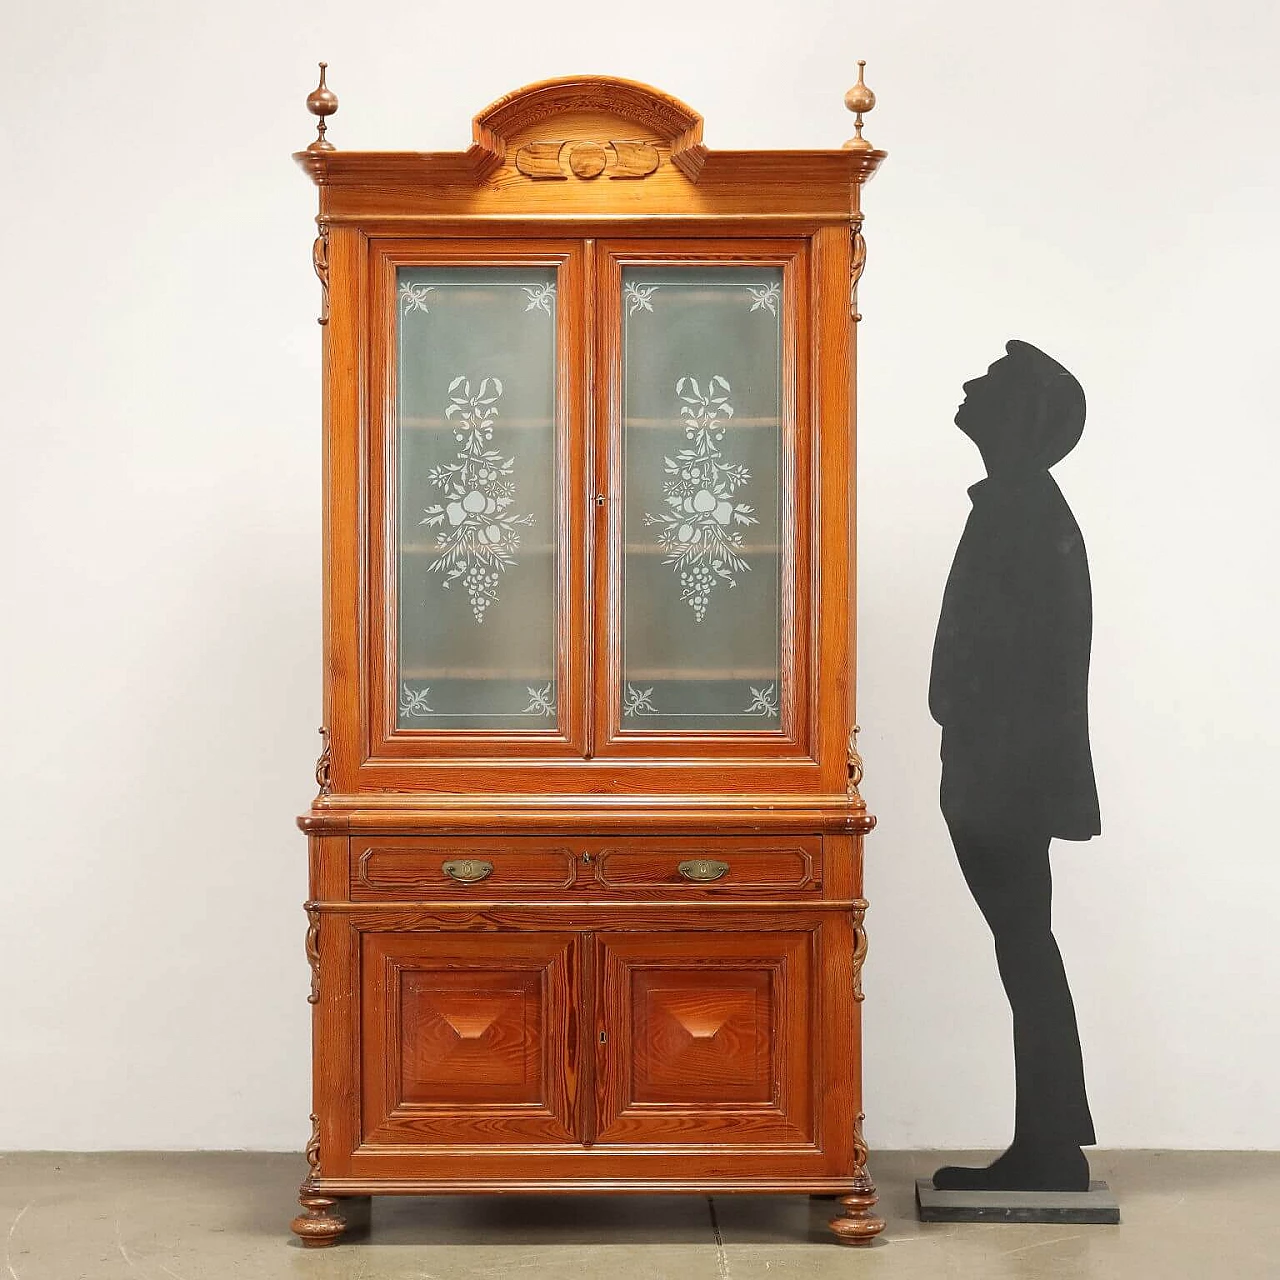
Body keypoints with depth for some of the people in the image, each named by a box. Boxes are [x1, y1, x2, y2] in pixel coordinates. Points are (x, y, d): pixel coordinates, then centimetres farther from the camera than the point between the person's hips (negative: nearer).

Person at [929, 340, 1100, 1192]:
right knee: (1024, 949, 11)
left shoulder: (1021, 512, -14)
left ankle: (1049, 1152, 4)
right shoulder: (1025, 507, 17)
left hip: (1007, 777, -10)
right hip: (1010, 774, 10)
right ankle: (1048, 1148, 18)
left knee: (1024, 949, -4)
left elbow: (1013, 658, -20)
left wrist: (989, 780, -21)